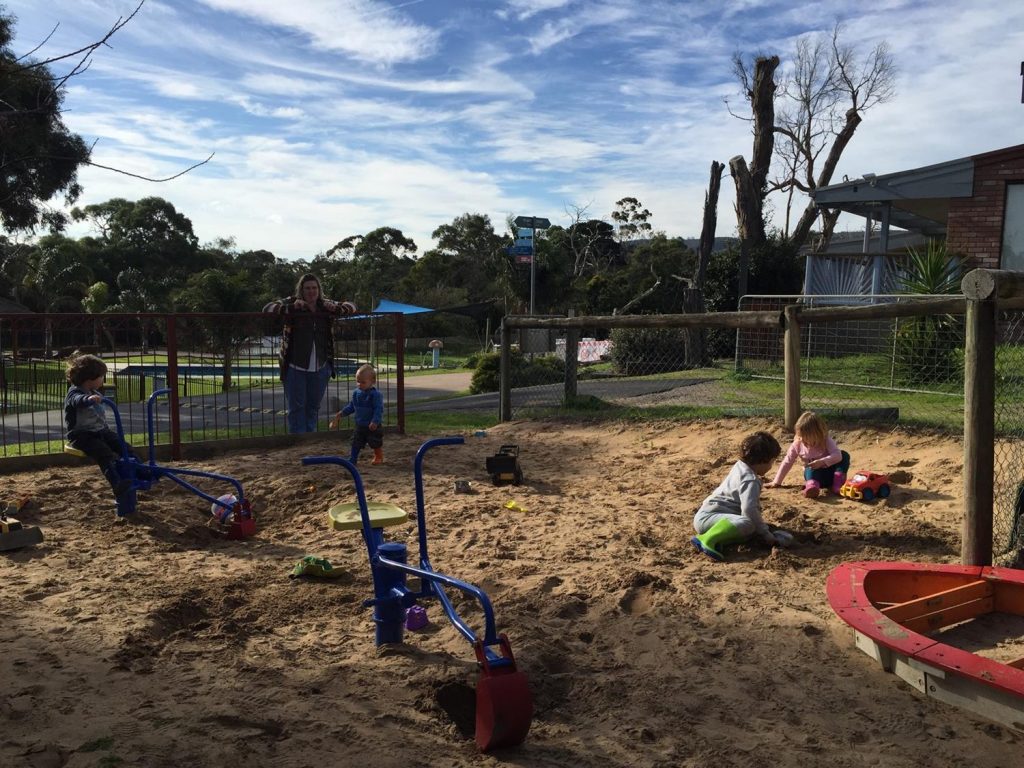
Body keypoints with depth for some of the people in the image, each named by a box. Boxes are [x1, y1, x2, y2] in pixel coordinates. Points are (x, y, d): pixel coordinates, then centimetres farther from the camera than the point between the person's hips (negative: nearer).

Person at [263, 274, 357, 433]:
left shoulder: (325, 305, 9)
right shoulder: (291, 302, -2)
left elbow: (351, 307, 13)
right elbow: (267, 309, -11)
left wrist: (335, 308, -9)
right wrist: (292, 307, -25)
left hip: (320, 367, 4)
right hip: (295, 367, -4)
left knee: (313, 406, 12)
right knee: (296, 406, -2)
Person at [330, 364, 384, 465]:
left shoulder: (375, 394, -20)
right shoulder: (356, 393, 2)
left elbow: (379, 409, -23)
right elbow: (352, 406, 15)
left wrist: (375, 422, -32)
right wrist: (341, 413, 9)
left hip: (373, 427, -6)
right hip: (360, 425, 6)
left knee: (376, 443, 7)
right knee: (356, 442, 7)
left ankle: (379, 457, 29)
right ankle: (352, 459, 14)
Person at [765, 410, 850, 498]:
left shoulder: (826, 441, -14)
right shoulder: (798, 444, -7)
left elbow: (837, 455, -28)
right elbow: (787, 462, -4)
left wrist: (822, 462, -42)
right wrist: (777, 482, -6)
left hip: (830, 473, 0)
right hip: (814, 474, 0)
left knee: (844, 455, -24)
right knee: (809, 470, -35)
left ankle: (838, 482, -36)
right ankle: (812, 485, -63)